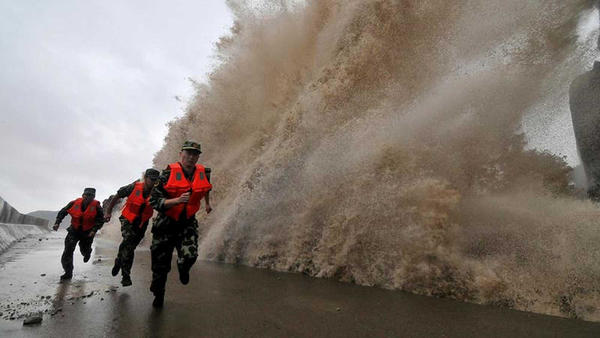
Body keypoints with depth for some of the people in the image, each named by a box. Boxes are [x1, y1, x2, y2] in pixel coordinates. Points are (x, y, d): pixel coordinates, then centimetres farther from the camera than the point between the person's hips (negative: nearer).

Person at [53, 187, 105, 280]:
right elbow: (62, 212, 3)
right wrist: (57, 223, -6)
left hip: (88, 232, -1)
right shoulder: (75, 203, -11)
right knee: (68, 250, -10)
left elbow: (101, 220, -11)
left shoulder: (96, 206, -15)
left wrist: (94, 230, -22)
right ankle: (68, 273, 1)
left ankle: (87, 253, 53)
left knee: (84, 250, 11)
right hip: (74, 230, 1)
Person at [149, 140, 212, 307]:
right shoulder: (169, 173, -17)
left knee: (190, 256, -22)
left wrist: (207, 203, 33)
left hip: (187, 223, 2)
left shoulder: (203, 173, -6)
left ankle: (183, 268, 18)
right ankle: (158, 294, 39)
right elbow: (154, 200, -19)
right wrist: (177, 200, -33)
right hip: (165, 223, -1)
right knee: (161, 264, 8)